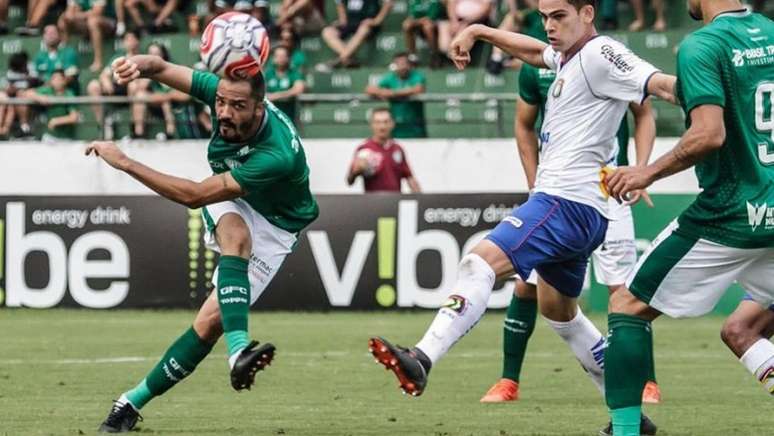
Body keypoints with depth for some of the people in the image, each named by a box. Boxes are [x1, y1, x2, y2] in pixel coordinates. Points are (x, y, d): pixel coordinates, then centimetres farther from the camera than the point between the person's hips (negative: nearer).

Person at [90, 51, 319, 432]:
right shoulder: (223, 91, -23)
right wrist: (140, 65, -42)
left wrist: (124, 162, -34)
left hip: (274, 226, -4)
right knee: (235, 235, -35)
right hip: (229, 206, 4)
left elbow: (193, 195, -36)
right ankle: (238, 348, -48)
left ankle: (132, 402, -1)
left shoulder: (278, 155, -39)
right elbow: (163, 69, -15)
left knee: (210, 321, -14)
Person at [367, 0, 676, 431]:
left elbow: (662, 84, -23)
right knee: (559, 311, 26)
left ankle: (421, 360, -41)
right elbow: (535, 51, 41)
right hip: (573, 210, 12)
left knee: (482, 262, -25)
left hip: (567, 202, -12)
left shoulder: (600, 54, -11)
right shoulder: (568, 57, 18)